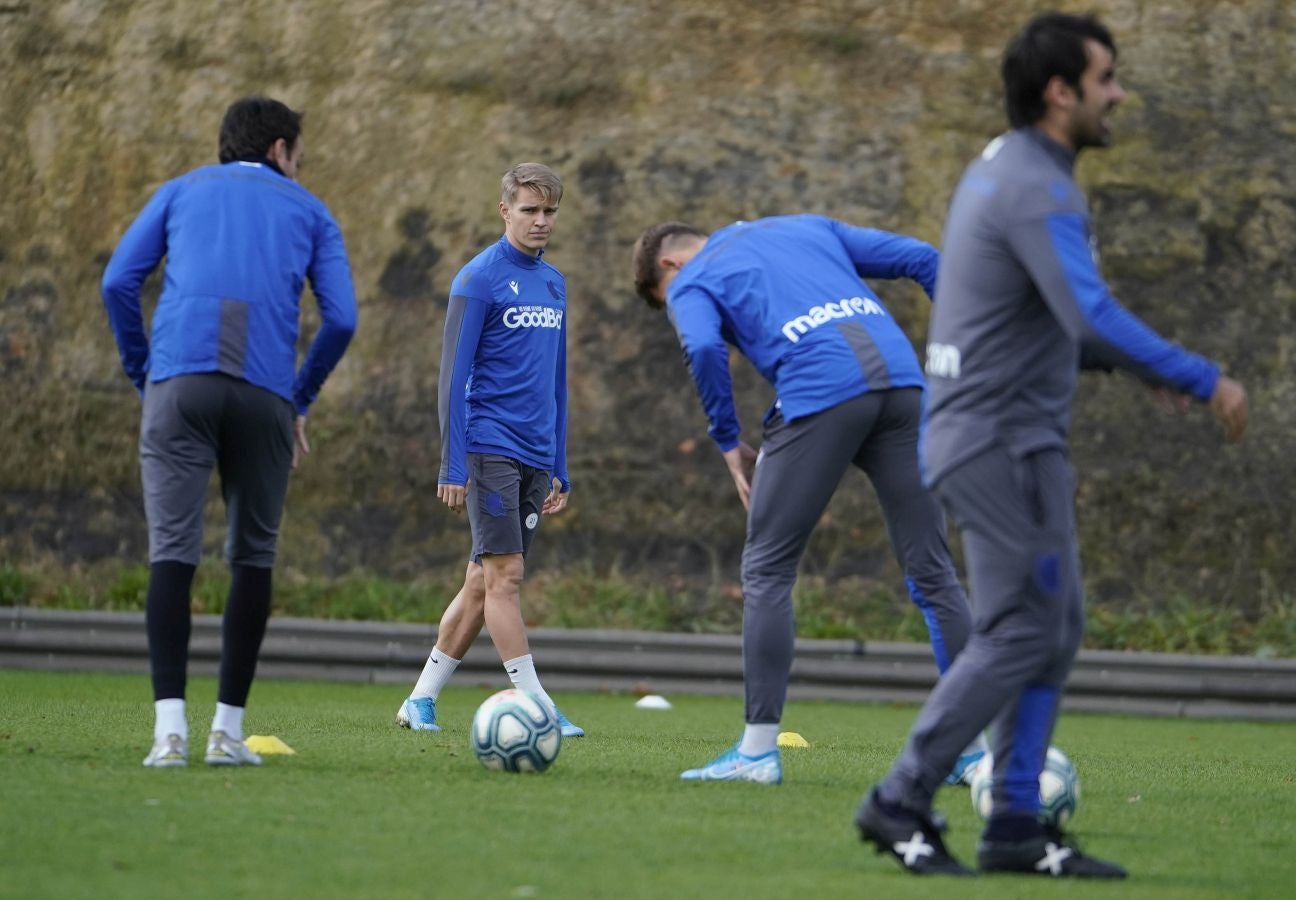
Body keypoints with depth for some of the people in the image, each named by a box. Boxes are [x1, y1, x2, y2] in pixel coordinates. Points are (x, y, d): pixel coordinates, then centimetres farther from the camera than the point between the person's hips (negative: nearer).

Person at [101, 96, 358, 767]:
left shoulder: (182, 191, 22)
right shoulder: (308, 212, 20)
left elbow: (119, 282, 9)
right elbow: (341, 318, 8)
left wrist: (144, 377, 16)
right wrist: (300, 401, 19)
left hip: (180, 382, 0)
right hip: (265, 395, 0)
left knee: (172, 552, -5)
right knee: (252, 556, 11)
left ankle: (170, 728, -17)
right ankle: (227, 731, 8)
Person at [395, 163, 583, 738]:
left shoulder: (554, 284, 16)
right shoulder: (478, 279, -5)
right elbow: (454, 376, -8)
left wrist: (558, 470, 17)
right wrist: (452, 466, -13)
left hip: (535, 458, 7)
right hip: (490, 447, -7)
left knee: (482, 582, 7)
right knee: (506, 574, -10)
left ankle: (421, 700, 14)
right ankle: (537, 708, -12)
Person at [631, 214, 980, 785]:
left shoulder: (689, 285, 16)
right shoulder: (805, 227, 31)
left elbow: (704, 347, -8)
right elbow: (920, 259, 22)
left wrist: (730, 444, 2)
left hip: (818, 396, -5)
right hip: (902, 382, 5)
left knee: (766, 572, 7)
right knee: (931, 572, 9)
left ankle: (758, 749, 2)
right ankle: (973, 747, 9)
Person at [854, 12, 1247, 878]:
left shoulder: (1001, 169, 15)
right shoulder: (1038, 191, -17)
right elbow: (1092, 316, -29)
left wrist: (1143, 366, 18)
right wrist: (1202, 381, -24)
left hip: (1008, 438, 10)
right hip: (1006, 441, -10)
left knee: (1054, 628, 11)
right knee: (1023, 630, -7)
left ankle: (1016, 826, 11)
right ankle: (902, 802, -4)